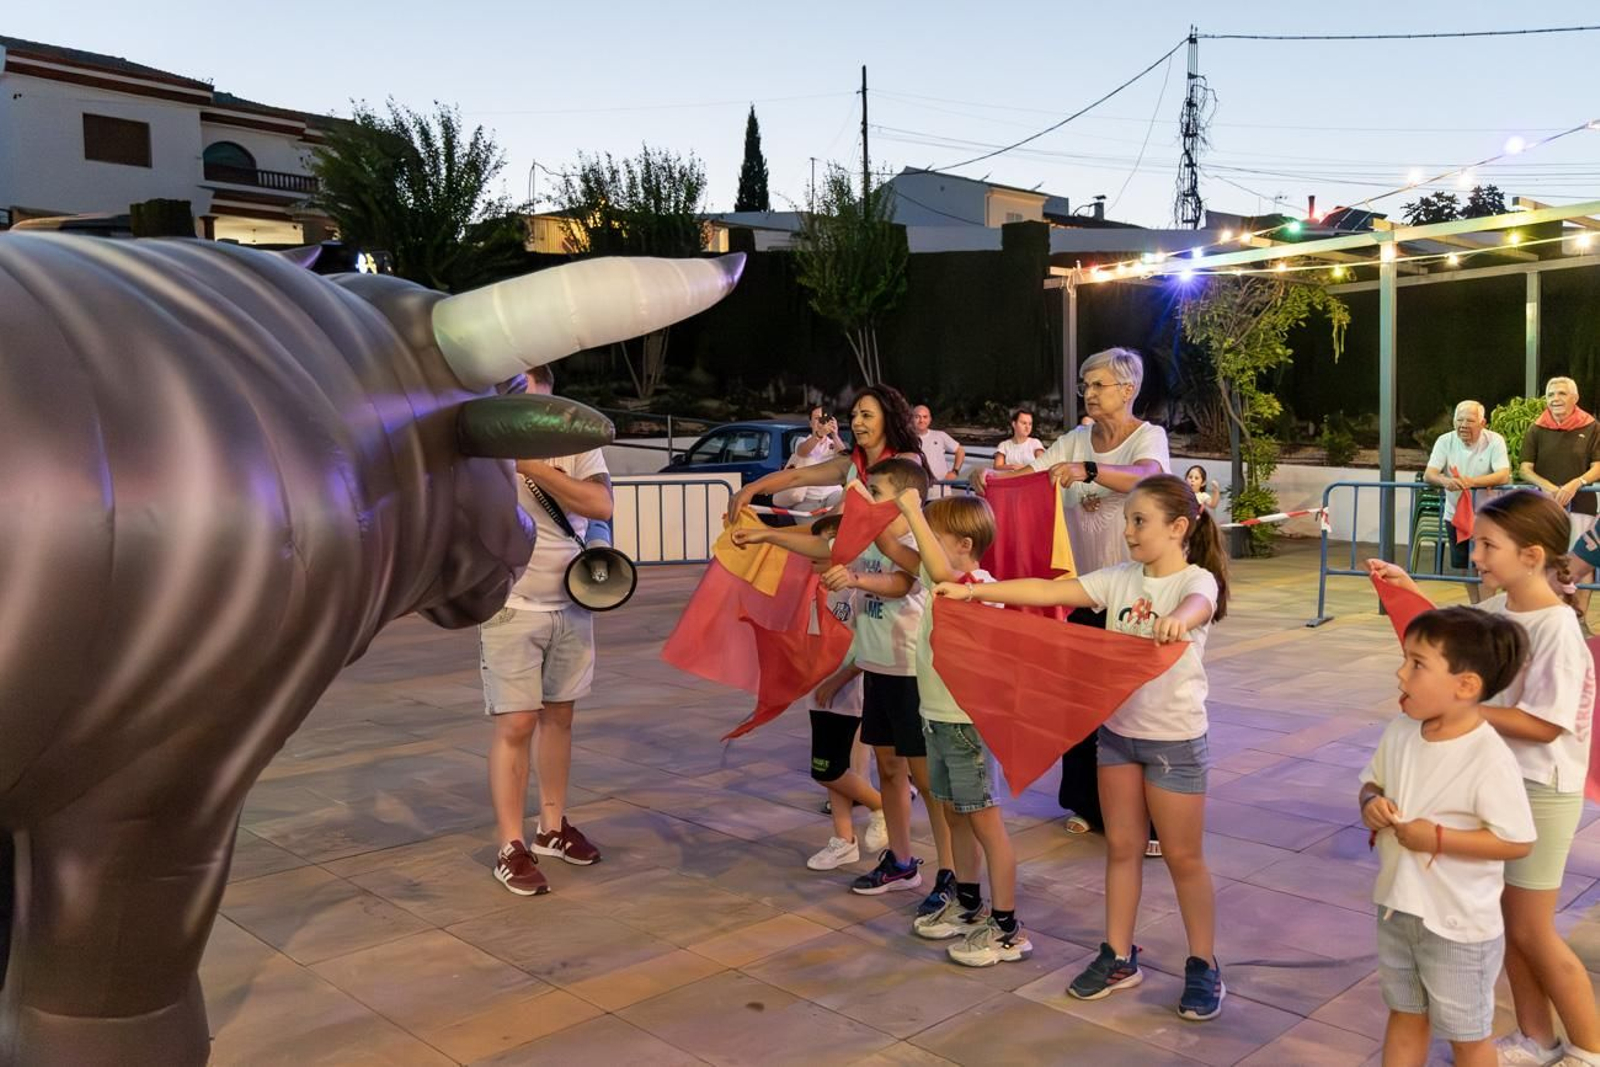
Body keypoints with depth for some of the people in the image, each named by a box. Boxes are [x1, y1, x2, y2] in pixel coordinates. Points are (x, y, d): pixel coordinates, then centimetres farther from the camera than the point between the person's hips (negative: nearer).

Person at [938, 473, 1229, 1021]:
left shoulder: (1198, 581, -13)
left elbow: (1198, 606, -38)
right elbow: (1049, 591, -5)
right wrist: (972, 591, -13)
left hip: (1174, 737, -5)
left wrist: (1177, 620, -62)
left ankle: (1203, 966, 23)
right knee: (1121, 847, 14)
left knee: (1182, 856, 6)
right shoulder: (1120, 578, 1)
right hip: (1118, 729, 5)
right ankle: (1119, 957, 27)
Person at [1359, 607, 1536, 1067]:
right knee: (1405, 1014, 24)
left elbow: (1518, 841, -22)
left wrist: (1437, 838, -27)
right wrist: (1370, 803, -13)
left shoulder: (1489, 759, -26)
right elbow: (1372, 782, 9)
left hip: (1460, 922, -6)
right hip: (1397, 907, 6)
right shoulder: (1399, 731, -6)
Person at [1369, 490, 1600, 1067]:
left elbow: (1544, 725, -25)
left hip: (1540, 792, -8)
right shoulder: (1499, 608, 0)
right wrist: (1407, 589, 9)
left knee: (1531, 932, 5)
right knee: (1507, 921, 17)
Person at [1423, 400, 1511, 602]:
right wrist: (1445, 481, -38)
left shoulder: (1495, 441, -13)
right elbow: (1428, 475, -14)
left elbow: (1504, 475, -25)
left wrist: (1472, 482, -42)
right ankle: (1475, 607, 28)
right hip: (1455, 513, 3)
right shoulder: (1445, 441, -6)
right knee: (1464, 566, 13)